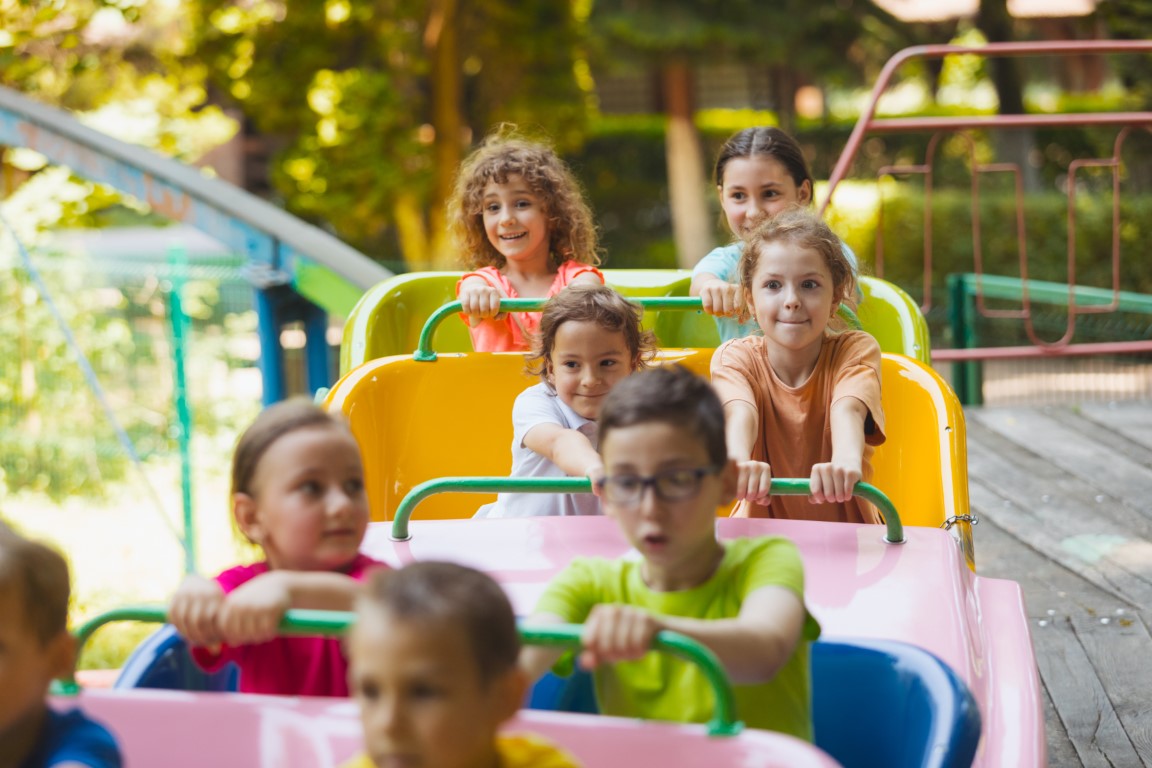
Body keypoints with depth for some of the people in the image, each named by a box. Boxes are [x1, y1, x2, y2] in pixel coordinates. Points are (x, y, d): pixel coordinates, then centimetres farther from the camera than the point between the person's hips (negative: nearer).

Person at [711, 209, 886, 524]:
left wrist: (846, 459, -49)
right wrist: (738, 462, -49)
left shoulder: (856, 350, -4)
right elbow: (739, 412, -25)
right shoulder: (736, 357, -3)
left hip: (846, 529, 0)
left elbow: (847, 409, -26)